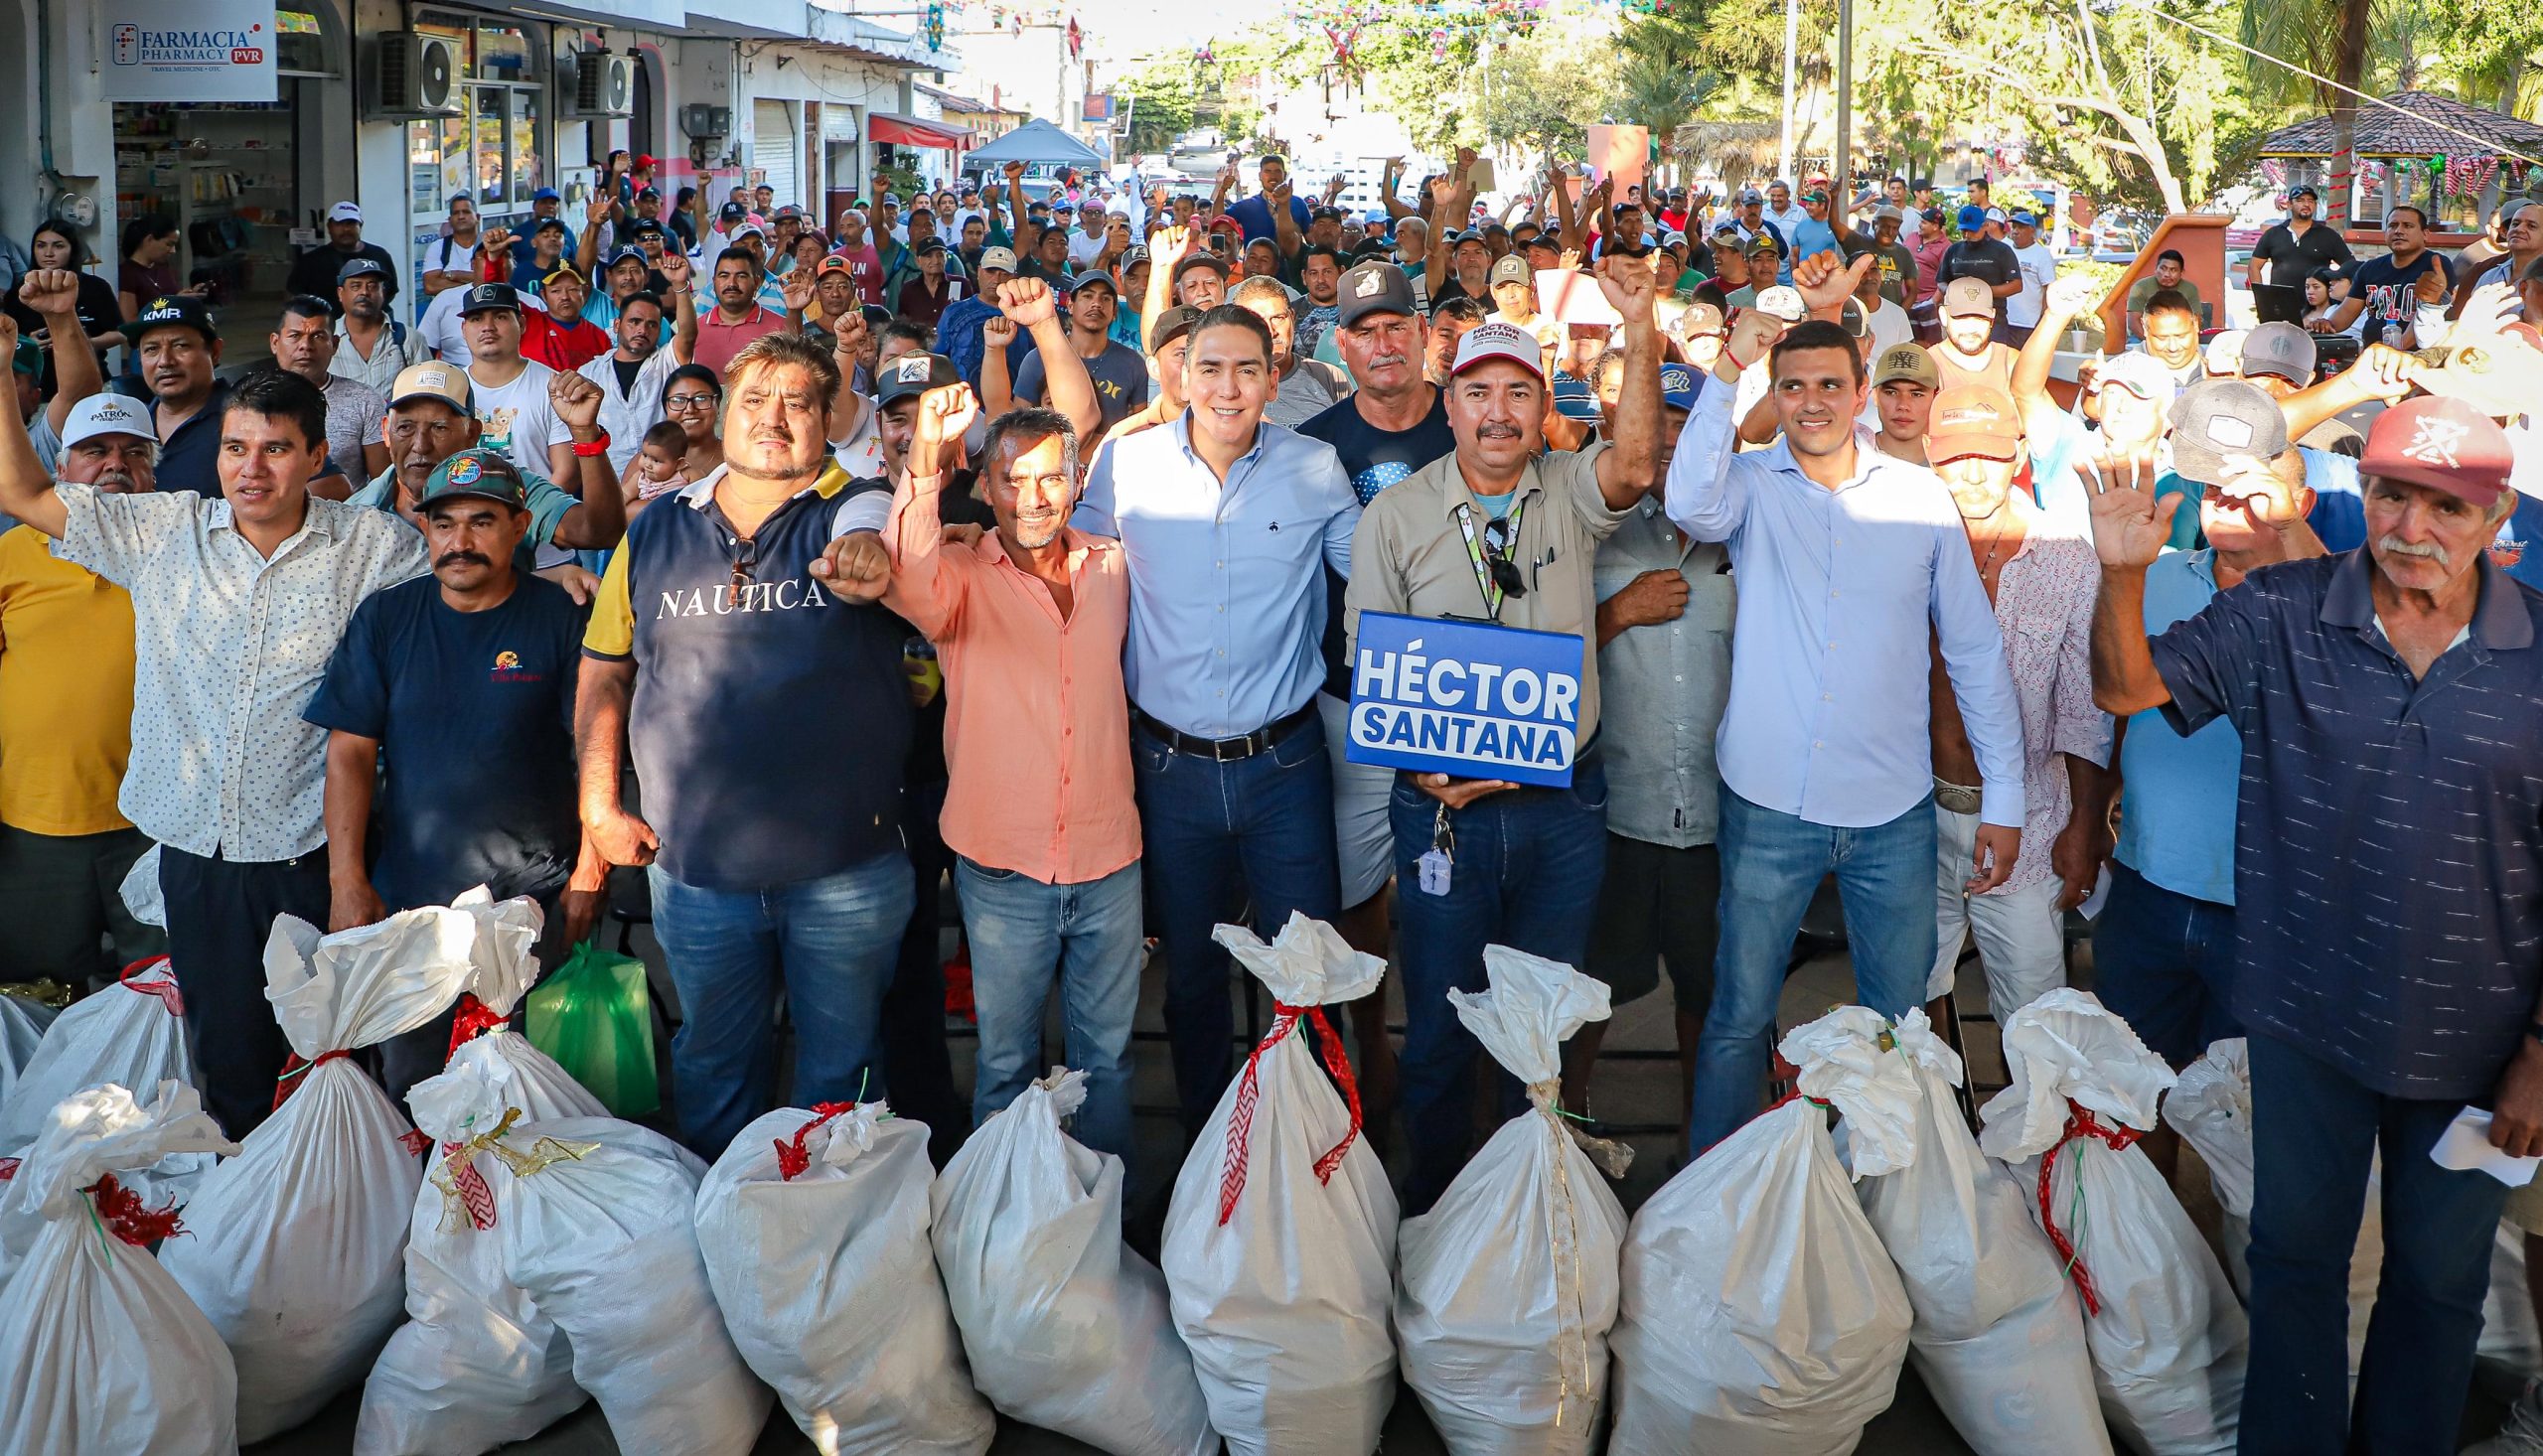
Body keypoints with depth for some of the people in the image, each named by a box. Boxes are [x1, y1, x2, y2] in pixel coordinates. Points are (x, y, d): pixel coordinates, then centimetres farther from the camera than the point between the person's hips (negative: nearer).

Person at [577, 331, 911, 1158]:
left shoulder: (858, 513, -4)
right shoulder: (656, 533, 5)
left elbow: (875, 548, -30)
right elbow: (603, 675, 11)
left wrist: (867, 559, -54)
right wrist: (599, 806, 6)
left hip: (846, 865, -2)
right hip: (695, 865, 2)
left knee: (840, 1067, 13)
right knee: (712, 1065, 18)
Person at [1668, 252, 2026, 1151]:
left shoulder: (1920, 497, 3)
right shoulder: (1752, 486, 0)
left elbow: (1975, 651, 6)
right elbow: (1691, 505, -24)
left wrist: (2003, 799, 3)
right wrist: (1727, 370, -27)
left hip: (1893, 812, 1)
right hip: (1768, 806, -1)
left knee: (1898, 1024, 13)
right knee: (1739, 1019, 8)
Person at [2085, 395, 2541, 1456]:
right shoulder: (2280, 615, -7)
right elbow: (2126, 689, -3)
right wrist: (2123, 575, -23)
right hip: (2308, 1019, 0)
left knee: (2439, 1280, 17)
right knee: (2296, 1257, 17)